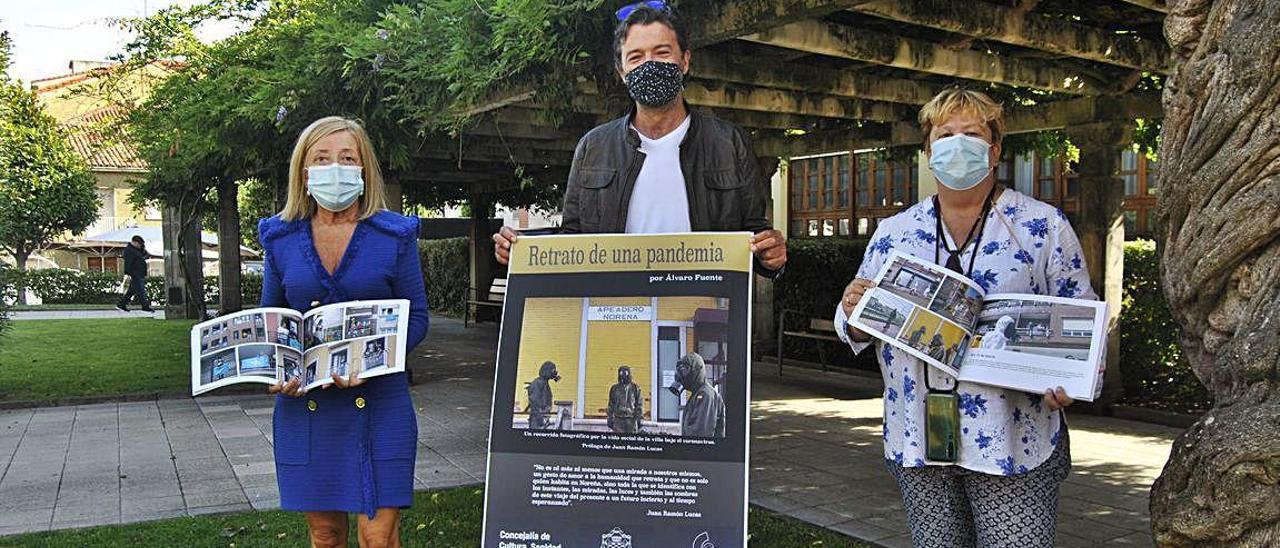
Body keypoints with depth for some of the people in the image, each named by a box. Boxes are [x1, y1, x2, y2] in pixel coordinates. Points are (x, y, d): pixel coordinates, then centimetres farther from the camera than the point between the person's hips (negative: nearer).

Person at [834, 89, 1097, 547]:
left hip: (1012, 441, -2)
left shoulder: (1044, 225, 1)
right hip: (918, 440, 3)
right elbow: (857, 328, 13)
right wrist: (852, 312, -11)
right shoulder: (894, 233, 9)